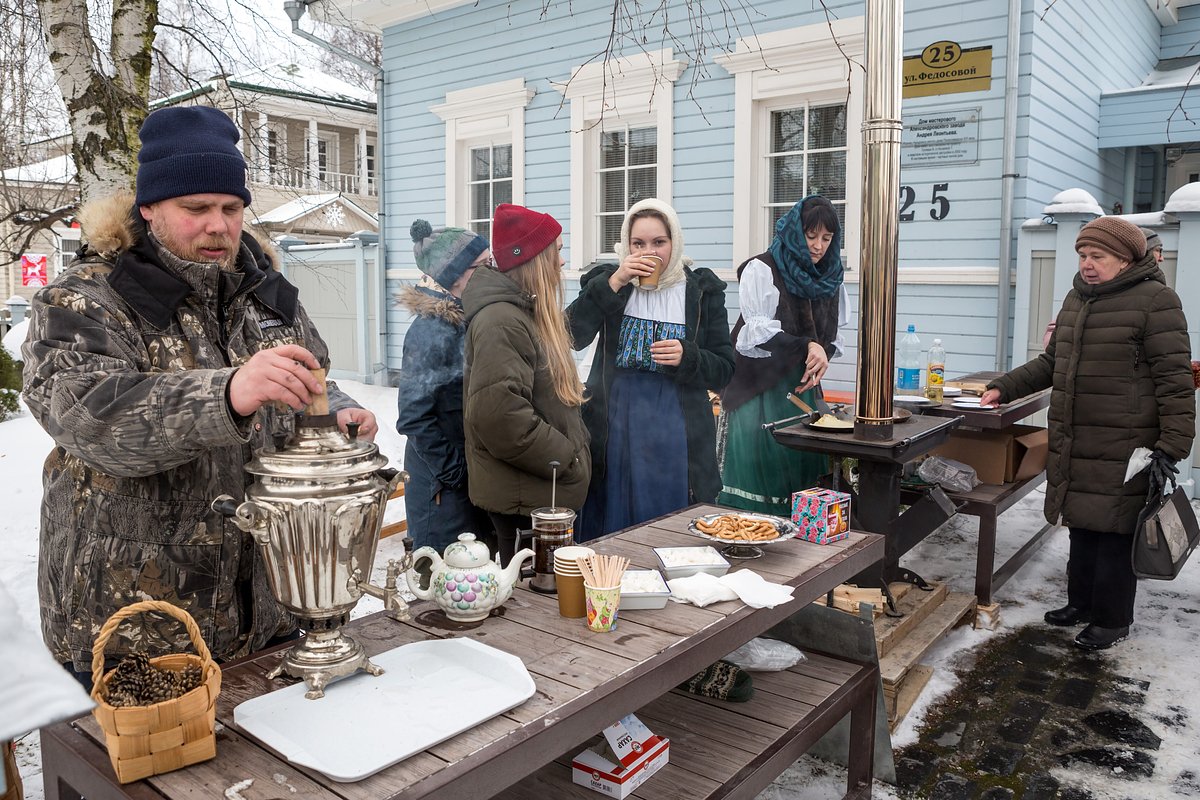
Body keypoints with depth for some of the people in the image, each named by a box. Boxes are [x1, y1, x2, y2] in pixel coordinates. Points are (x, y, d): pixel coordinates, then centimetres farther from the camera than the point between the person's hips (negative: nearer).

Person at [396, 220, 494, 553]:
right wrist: (454, 473, -15)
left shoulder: (468, 320, 6)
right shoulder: (432, 331, -19)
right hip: (444, 487, -8)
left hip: (475, 480, 8)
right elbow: (414, 417, -21)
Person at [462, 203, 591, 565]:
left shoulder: (528, 314, 15)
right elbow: (498, 414, -28)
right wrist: (567, 460, -18)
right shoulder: (501, 321, -18)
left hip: (545, 490, 10)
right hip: (523, 497, -10)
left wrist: (573, 448, 13)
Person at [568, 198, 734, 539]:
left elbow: (723, 370, 4)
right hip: (614, 430, 0)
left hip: (676, 434, 0)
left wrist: (687, 357, -16)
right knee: (609, 536, 7)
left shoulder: (702, 291, 5)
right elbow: (572, 337, -10)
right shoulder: (608, 281, 6)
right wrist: (614, 284, -16)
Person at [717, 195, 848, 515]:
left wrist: (818, 360, -5)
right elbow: (758, 331, -15)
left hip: (802, 386, 6)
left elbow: (831, 338, 15)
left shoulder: (830, 278, 11)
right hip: (759, 388, -5)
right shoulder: (762, 270, -8)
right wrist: (807, 347, -24)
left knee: (803, 462, 4)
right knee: (760, 464, -8)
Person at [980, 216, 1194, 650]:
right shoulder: (1077, 298, 14)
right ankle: (1081, 602, 32)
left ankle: (1112, 619, 17)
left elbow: (1175, 379, -13)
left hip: (1122, 449, -7)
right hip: (1074, 445, 7)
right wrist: (1004, 387, 13)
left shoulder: (1154, 300, -9)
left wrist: (1171, 447, -17)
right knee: (1082, 525, 17)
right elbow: (1052, 362, 23)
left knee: (1114, 532, 1)